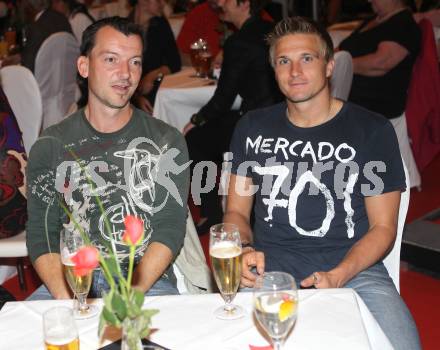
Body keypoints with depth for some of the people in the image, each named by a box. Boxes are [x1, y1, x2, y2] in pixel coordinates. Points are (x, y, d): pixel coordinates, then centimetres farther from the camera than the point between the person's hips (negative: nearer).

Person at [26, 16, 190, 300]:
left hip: (147, 281, 0)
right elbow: (41, 235, 3)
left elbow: (170, 229, -2)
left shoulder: (167, 141, 5)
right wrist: (69, 299, -15)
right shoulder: (51, 146, 7)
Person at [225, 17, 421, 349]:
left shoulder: (372, 130, 3)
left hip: (353, 267, 0)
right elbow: (237, 211, 15)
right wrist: (245, 251, -8)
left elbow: (383, 226, 3)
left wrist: (338, 276, -14)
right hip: (270, 266, 1)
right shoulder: (253, 128, 11)